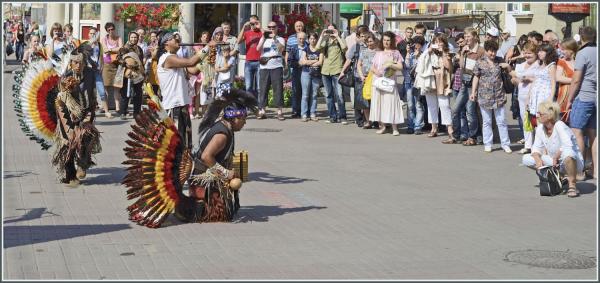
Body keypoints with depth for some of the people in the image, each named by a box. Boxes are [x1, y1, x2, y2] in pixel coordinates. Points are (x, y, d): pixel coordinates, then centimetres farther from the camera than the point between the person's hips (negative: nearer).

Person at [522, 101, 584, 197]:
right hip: (555, 164, 8)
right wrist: (538, 159, -17)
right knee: (526, 159, -3)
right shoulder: (540, 128, -1)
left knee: (567, 153, -42)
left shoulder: (559, 126, -21)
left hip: (574, 162, -8)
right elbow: (536, 148, 2)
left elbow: (567, 145, -35)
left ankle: (572, 185, -23)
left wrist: (556, 157, -27)